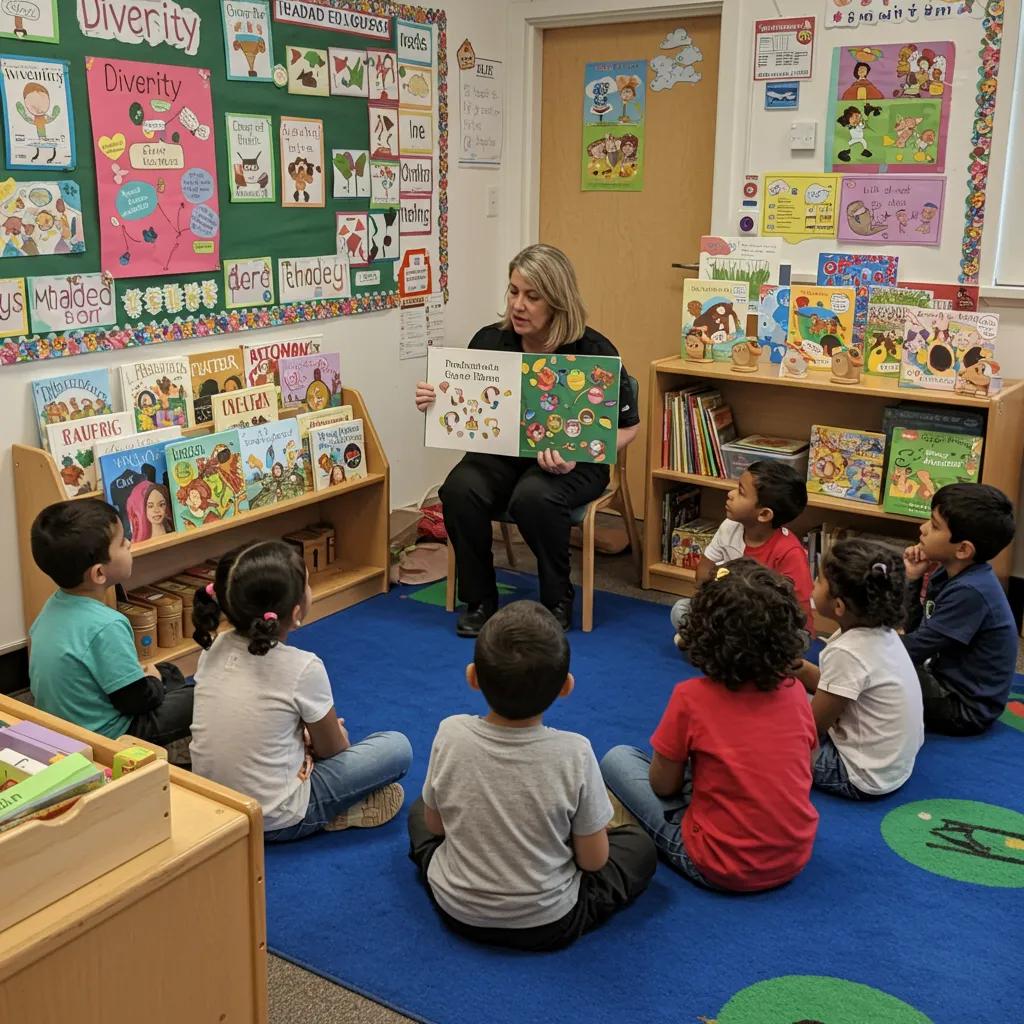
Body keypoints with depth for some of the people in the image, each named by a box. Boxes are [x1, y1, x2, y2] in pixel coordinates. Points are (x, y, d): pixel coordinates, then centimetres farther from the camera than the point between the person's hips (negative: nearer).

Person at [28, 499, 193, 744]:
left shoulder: (54, 605, -3)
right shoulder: (106, 627, -31)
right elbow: (135, 701, -24)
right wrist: (153, 681, 0)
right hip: (105, 734, -9)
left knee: (169, 671, 23)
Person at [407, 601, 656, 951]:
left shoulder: (450, 735, -23)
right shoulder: (574, 753, -27)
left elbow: (434, 824, -5)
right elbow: (594, 860, -15)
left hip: (457, 911, 1)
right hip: (546, 925, 0)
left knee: (418, 811, 29)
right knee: (640, 846, 21)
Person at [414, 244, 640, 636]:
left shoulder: (593, 352, -11)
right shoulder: (489, 341, -3)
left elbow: (627, 427, -5)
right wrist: (435, 403, -15)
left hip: (572, 463, -3)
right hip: (500, 454, 3)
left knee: (533, 497, -35)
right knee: (460, 489, -28)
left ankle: (558, 601, -8)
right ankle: (479, 600, -7)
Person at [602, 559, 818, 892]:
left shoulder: (691, 698, -18)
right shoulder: (795, 692, -6)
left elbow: (663, 785, -7)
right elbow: (807, 765, 8)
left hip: (722, 869, -5)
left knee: (617, 759, 7)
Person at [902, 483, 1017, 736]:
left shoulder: (969, 592, -27)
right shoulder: (949, 575, 0)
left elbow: (914, 650, -23)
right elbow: (916, 631, 5)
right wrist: (913, 580, -6)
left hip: (964, 708, -9)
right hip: (947, 682, 9)